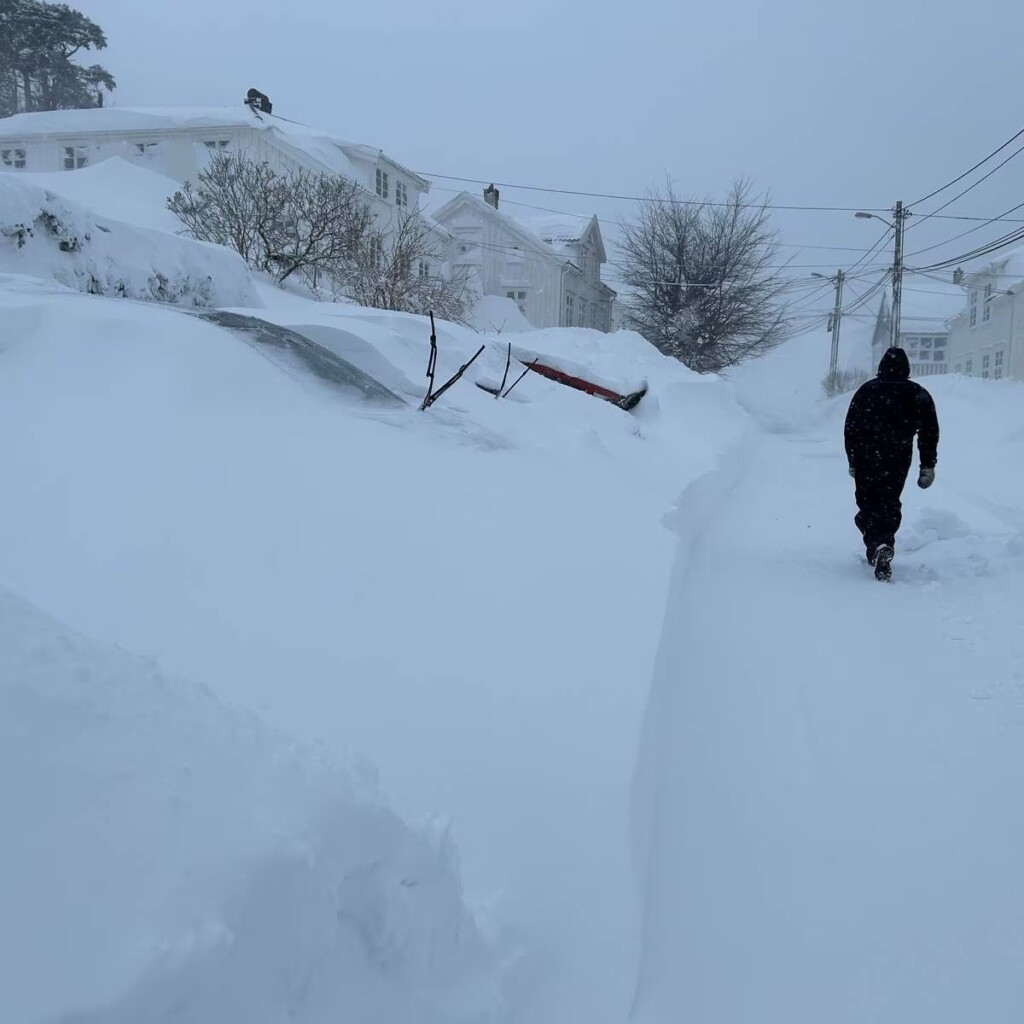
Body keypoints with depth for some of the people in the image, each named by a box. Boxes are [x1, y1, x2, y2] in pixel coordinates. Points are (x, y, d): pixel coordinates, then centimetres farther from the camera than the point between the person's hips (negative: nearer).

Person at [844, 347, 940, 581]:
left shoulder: (866, 390, 2)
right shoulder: (918, 394, 2)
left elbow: (850, 428, 4)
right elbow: (930, 431, -2)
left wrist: (853, 462, 12)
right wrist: (928, 466, 3)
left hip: (866, 459, -1)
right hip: (899, 460, 1)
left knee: (868, 503, 4)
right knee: (890, 504, 17)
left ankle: (877, 546, -17)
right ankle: (885, 546, 11)